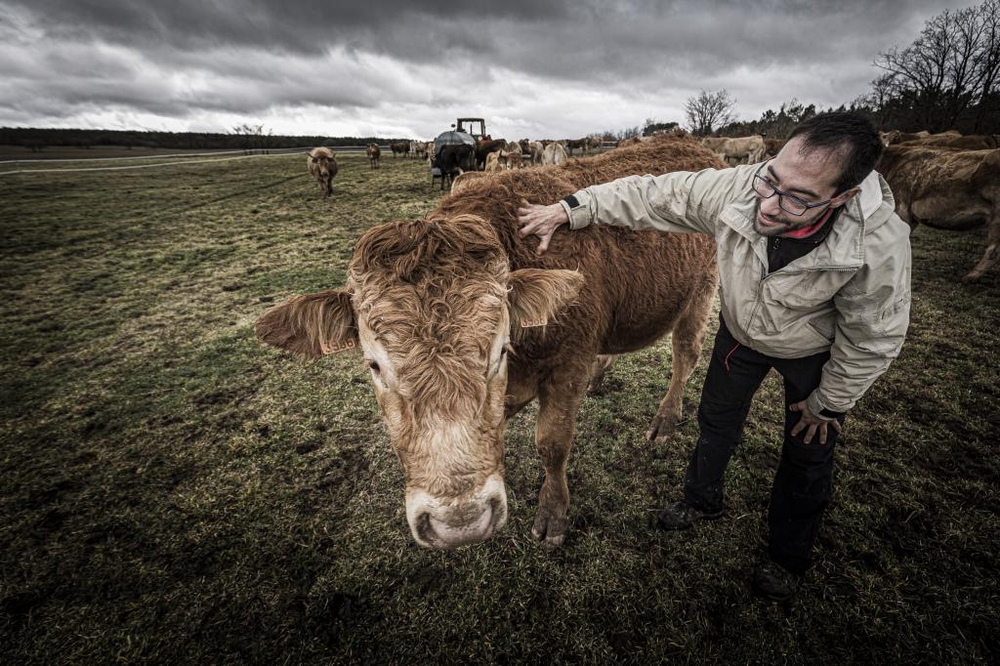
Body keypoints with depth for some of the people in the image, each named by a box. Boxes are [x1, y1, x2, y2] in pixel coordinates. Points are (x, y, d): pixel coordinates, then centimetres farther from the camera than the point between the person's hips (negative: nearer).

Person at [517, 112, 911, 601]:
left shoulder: (881, 245, -38)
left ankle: (788, 554, 40)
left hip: (816, 353, -2)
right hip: (741, 331, 3)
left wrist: (828, 403, -10)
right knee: (715, 422, 18)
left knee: (808, 454, 13)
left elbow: (873, 339, -22)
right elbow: (650, 195, -21)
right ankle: (702, 502, 48)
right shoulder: (737, 188, -34)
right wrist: (568, 211, -21)